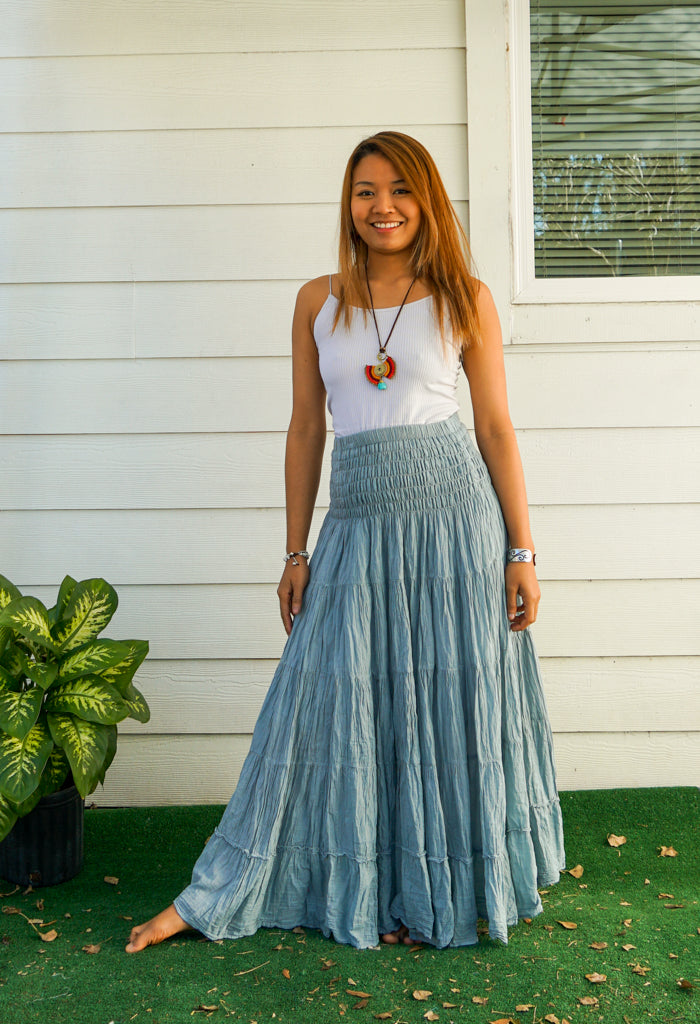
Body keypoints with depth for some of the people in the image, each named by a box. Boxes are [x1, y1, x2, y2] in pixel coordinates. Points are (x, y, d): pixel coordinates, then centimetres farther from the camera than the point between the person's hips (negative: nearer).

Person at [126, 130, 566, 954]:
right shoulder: (318, 300, 8)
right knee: (338, 704, 5)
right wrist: (295, 554, 6)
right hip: (358, 522, 2)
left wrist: (521, 553, -1)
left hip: (453, 513, -1)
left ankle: (445, 893, 25)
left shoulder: (465, 298, 4)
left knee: (454, 701, 6)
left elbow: (496, 427, 3)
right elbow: (305, 429, 9)